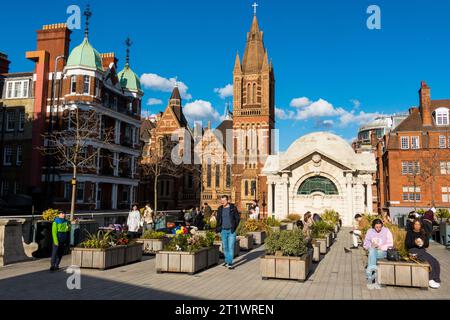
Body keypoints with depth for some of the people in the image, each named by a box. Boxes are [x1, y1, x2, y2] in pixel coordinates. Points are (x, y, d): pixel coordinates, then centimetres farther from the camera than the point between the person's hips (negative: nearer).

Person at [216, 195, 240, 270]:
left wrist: (234, 227, -7)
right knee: (225, 247, 10)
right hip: (223, 231, 4)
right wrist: (218, 228, 3)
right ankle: (227, 261, 22)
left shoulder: (233, 208, -5)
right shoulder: (220, 209, 5)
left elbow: (238, 218, -1)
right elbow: (218, 219, 15)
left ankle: (230, 263, -3)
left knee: (231, 247, -6)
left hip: (231, 231, -4)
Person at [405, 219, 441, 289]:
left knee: (435, 262, -24)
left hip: (422, 250, 5)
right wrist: (414, 243, -15)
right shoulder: (410, 232, 9)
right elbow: (407, 245, 2)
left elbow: (427, 244, 15)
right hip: (413, 250, -5)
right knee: (429, 261, -30)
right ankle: (431, 279, -28)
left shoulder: (423, 233, 22)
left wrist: (423, 243, -8)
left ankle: (435, 279, -22)